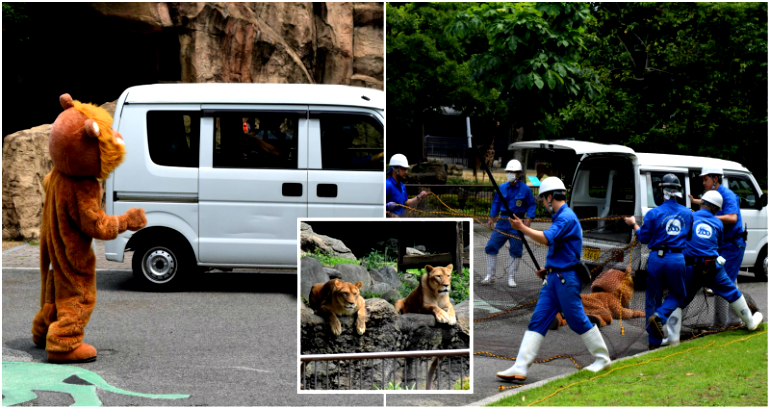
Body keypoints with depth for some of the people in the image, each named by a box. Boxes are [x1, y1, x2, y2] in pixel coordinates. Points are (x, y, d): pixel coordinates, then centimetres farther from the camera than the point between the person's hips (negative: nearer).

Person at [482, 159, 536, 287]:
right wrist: (491, 218, 10)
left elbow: (531, 204, 2)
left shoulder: (525, 189, -3)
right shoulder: (502, 188, 6)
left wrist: (528, 219, -10)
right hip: (503, 222, 3)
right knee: (491, 247, -1)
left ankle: (511, 278, 13)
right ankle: (490, 275, 9)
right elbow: (496, 203, 16)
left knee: (516, 251, 1)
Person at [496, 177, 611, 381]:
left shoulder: (567, 217, -15)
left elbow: (546, 239, -26)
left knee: (578, 320, 0)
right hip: (553, 278, 10)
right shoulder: (560, 217, 17)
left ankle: (602, 358, 19)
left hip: (566, 279, -10)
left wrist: (522, 227, -19)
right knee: (537, 321, 1)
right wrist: (548, 268, 15)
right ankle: (520, 368, -4)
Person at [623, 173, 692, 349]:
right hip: (678, 260, 1)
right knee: (677, 294, 19)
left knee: (653, 298, 9)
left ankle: (654, 342, 8)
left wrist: (634, 224, 18)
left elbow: (644, 238, 2)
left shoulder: (654, 213, -5)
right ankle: (659, 316, -12)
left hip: (657, 258, -1)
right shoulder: (688, 214, 5)